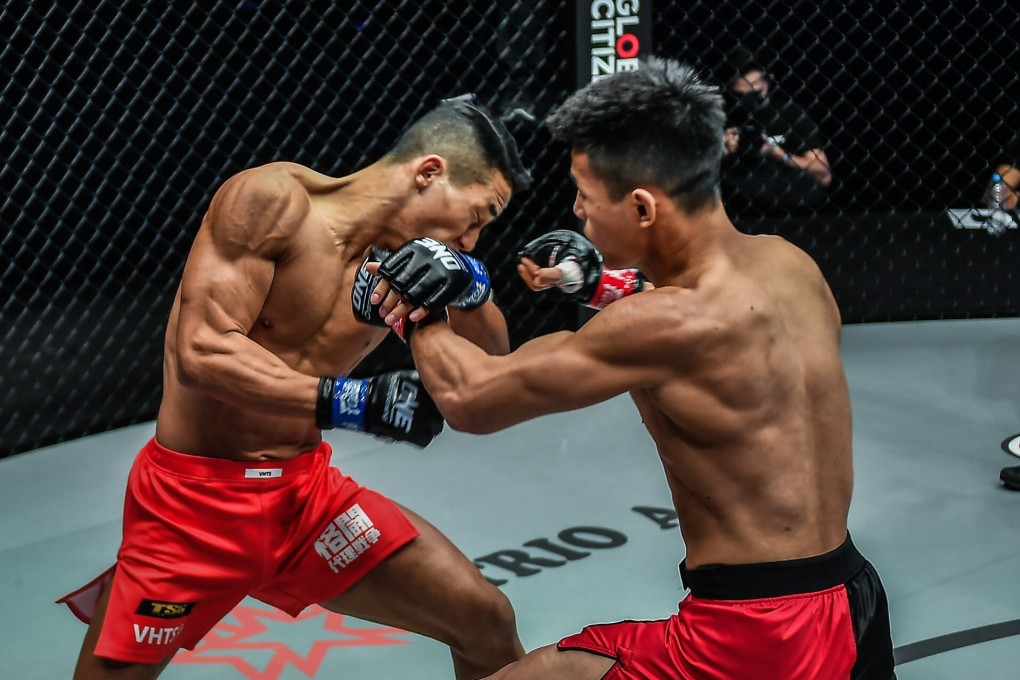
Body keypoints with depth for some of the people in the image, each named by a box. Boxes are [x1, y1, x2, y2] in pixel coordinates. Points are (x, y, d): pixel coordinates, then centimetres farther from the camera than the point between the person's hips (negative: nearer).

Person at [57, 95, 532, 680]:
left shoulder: (405, 261, 1)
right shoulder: (275, 199, -16)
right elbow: (202, 350, -24)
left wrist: (471, 285, -18)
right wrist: (353, 402, -29)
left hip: (309, 492, 5)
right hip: (192, 501, -5)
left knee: (488, 624, 2)